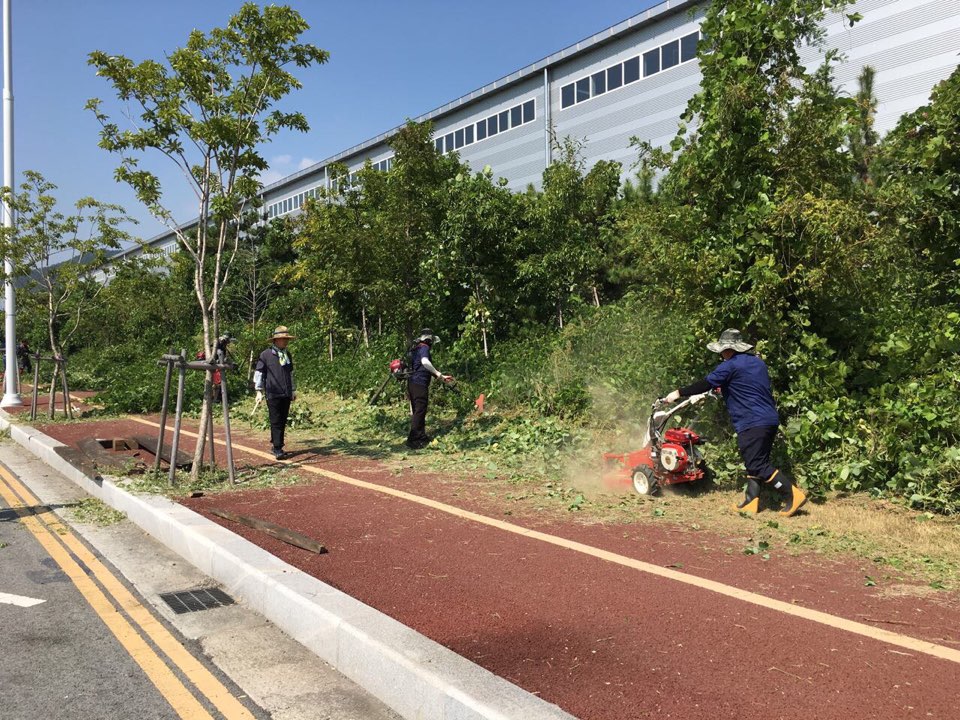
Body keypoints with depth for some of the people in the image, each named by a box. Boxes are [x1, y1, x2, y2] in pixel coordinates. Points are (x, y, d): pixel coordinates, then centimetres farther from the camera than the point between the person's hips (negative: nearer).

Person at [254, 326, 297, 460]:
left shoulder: (288, 355, 15)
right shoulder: (266, 355, -3)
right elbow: (258, 373, -2)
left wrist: (293, 390, 23)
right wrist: (259, 391, -7)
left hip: (286, 394, 6)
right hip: (273, 394, -6)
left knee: (283, 422, 7)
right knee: (276, 422, -6)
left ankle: (277, 445, 17)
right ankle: (277, 449, -4)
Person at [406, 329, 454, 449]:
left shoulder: (415, 349, 20)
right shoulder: (424, 348, -9)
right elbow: (425, 362, -30)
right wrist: (439, 374, -27)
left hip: (412, 383, 10)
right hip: (420, 384, -10)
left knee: (416, 411, 15)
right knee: (419, 412, -7)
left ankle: (421, 437, 24)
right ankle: (413, 440, -9)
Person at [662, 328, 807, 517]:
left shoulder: (730, 366, -9)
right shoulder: (758, 363, 17)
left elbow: (706, 384, -9)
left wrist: (679, 393, 0)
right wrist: (723, 387, 37)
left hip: (752, 423, -9)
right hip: (770, 419, 9)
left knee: (759, 465, -6)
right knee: (755, 463, 12)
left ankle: (793, 494, -6)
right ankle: (751, 500, 12)